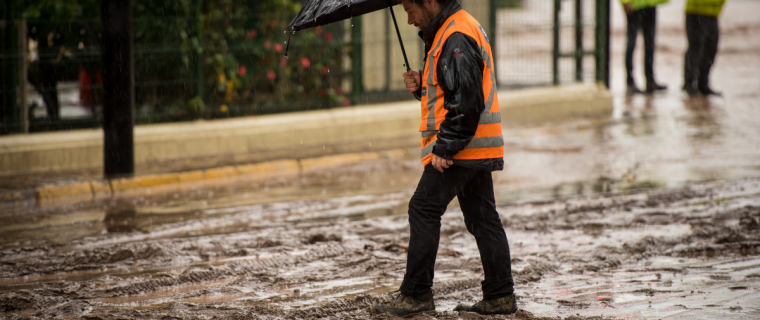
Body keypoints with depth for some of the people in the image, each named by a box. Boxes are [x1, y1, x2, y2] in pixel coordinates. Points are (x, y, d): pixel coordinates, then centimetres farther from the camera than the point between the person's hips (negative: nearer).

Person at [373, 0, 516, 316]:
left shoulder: (456, 38, -17)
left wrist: (444, 148, -22)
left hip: (461, 147, -11)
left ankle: (417, 295, -3)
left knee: (423, 210, -6)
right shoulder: (445, 32, 16)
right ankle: (500, 296, 13)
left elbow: (466, 102, -23)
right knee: (482, 217, 10)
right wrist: (421, 85, 6)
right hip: (478, 148, 11)